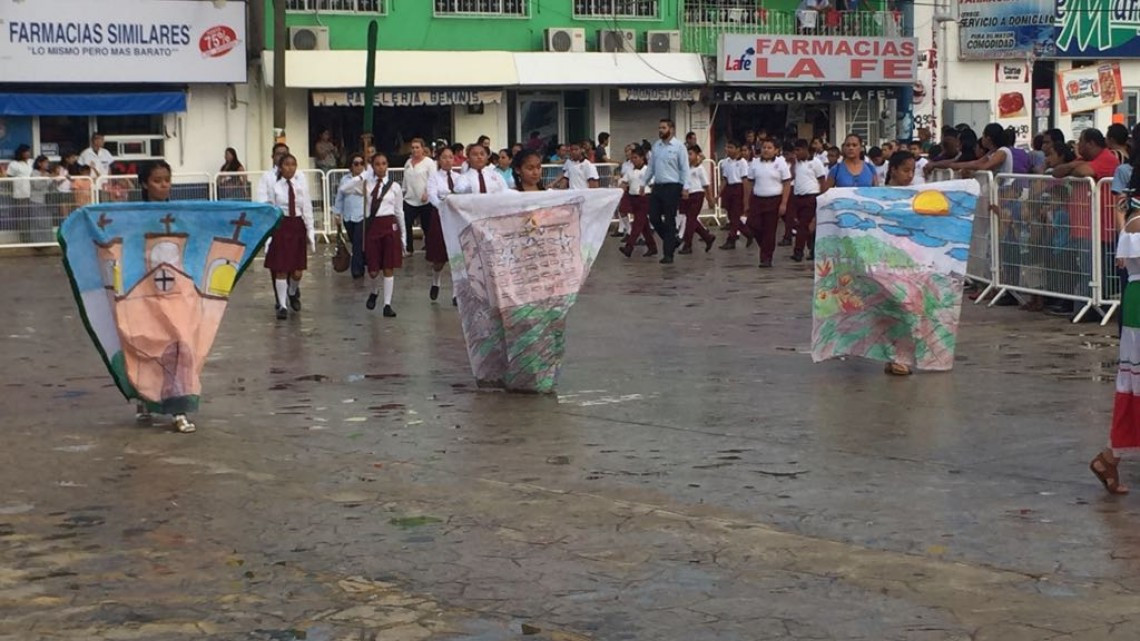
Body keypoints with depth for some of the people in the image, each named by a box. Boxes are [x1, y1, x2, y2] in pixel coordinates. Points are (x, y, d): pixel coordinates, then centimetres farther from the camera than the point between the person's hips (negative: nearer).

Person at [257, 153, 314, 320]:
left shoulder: (301, 185, 1)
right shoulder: (274, 186, -4)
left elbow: (307, 210, 3)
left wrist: (310, 232, -1)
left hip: (297, 226, 2)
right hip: (280, 226, -2)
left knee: (297, 270, 4)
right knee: (280, 269, 0)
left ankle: (293, 292, 37)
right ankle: (282, 305, 11)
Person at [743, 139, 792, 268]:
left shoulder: (780, 163, -2)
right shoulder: (755, 163, 6)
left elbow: (787, 184, -3)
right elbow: (749, 183, 9)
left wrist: (783, 203, -10)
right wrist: (747, 203, 6)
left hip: (774, 200, -3)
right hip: (757, 199, 3)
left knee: (769, 230, 0)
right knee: (753, 225, -6)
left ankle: (766, 258, 8)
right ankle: (766, 247, 22)